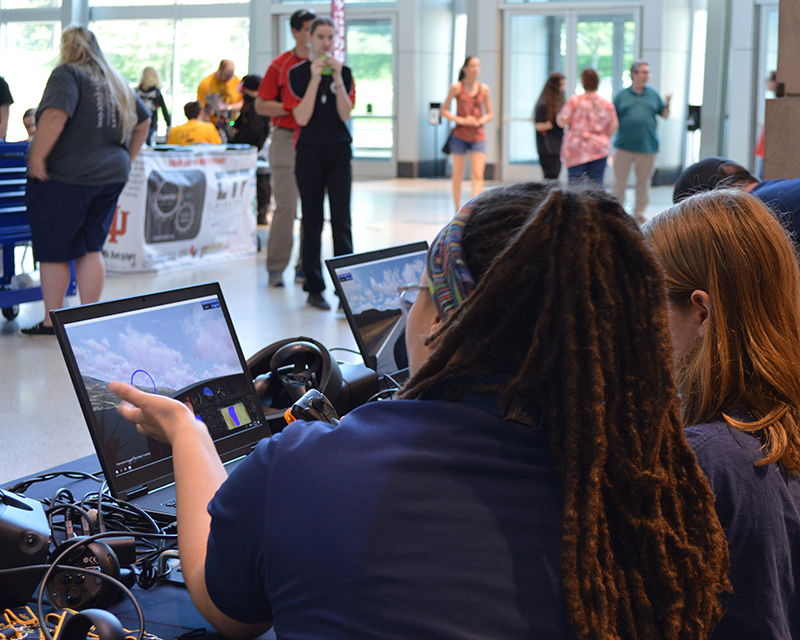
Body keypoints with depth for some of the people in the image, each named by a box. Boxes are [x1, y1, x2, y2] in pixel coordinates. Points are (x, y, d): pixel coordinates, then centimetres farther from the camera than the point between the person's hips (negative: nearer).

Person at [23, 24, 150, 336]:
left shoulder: (67, 74, -9)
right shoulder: (116, 81, 14)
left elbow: (55, 115, -25)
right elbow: (143, 121, 22)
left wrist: (37, 157, -20)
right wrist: (125, 159, 25)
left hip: (65, 177, -7)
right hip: (111, 177, 7)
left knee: (52, 251, 4)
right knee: (91, 249, 13)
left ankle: (52, 321, 10)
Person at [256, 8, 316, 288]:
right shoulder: (281, 65, 0)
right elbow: (261, 105, -2)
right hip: (287, 141, -4)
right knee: (286, 206, -6)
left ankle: (305, 267, 13)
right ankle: (276, 268, 3)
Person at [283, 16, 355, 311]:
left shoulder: (344, 72, 6)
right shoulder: (297, 73, 1)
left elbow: (345, 114, -4)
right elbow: (302, 117, -9)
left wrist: (338, 78, -14)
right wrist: (315, 79, -16)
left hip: (339, 152, 1)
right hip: (309, 151, -1)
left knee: (341, 220, -7)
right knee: (312, 221, 4)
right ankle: (314, 288, 11)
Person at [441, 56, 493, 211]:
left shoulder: (484, 89, 6)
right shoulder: (456, 87, -1)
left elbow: (489, 114, 12)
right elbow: (444, 110, 1)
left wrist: (480, 121, -9)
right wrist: (461, 120, -12)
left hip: (478, 136, 1)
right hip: (460, 135, -1)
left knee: (477, 176, -11)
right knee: (458, 174, 7)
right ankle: (458, 210, 20)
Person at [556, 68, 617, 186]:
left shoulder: (574, 101, -6)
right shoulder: (607, 103, 3)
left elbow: (562, 122, -6)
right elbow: (613, 128, 6)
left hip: (576, 150, -2)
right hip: (599, 149, 2)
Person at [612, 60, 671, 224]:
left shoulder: (653, 94, 10)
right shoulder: (622, 95, 5)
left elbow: (665, 116, 11)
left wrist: (667, 105, -8)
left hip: (647, 147, 2)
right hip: (625, 146, -1)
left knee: (644, 182, 8)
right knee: (619, 181, 3)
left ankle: (639, 213, 19)